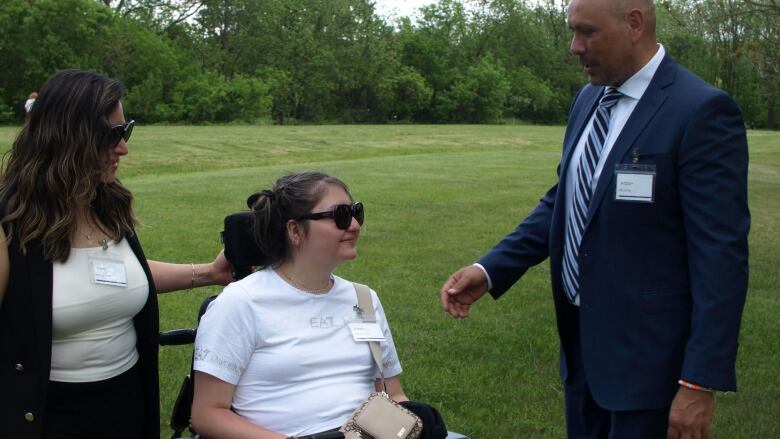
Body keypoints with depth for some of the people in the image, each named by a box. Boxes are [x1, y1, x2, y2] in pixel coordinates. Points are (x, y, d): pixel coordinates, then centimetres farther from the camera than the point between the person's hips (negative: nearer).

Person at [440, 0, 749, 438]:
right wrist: (489, 270, -1)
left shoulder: (701, 110, -17)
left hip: (646, 354, -7)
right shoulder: (589, 100, 7)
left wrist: (700, 381, -21)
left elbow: (722, 254, -19)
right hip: (582, 338, 7)